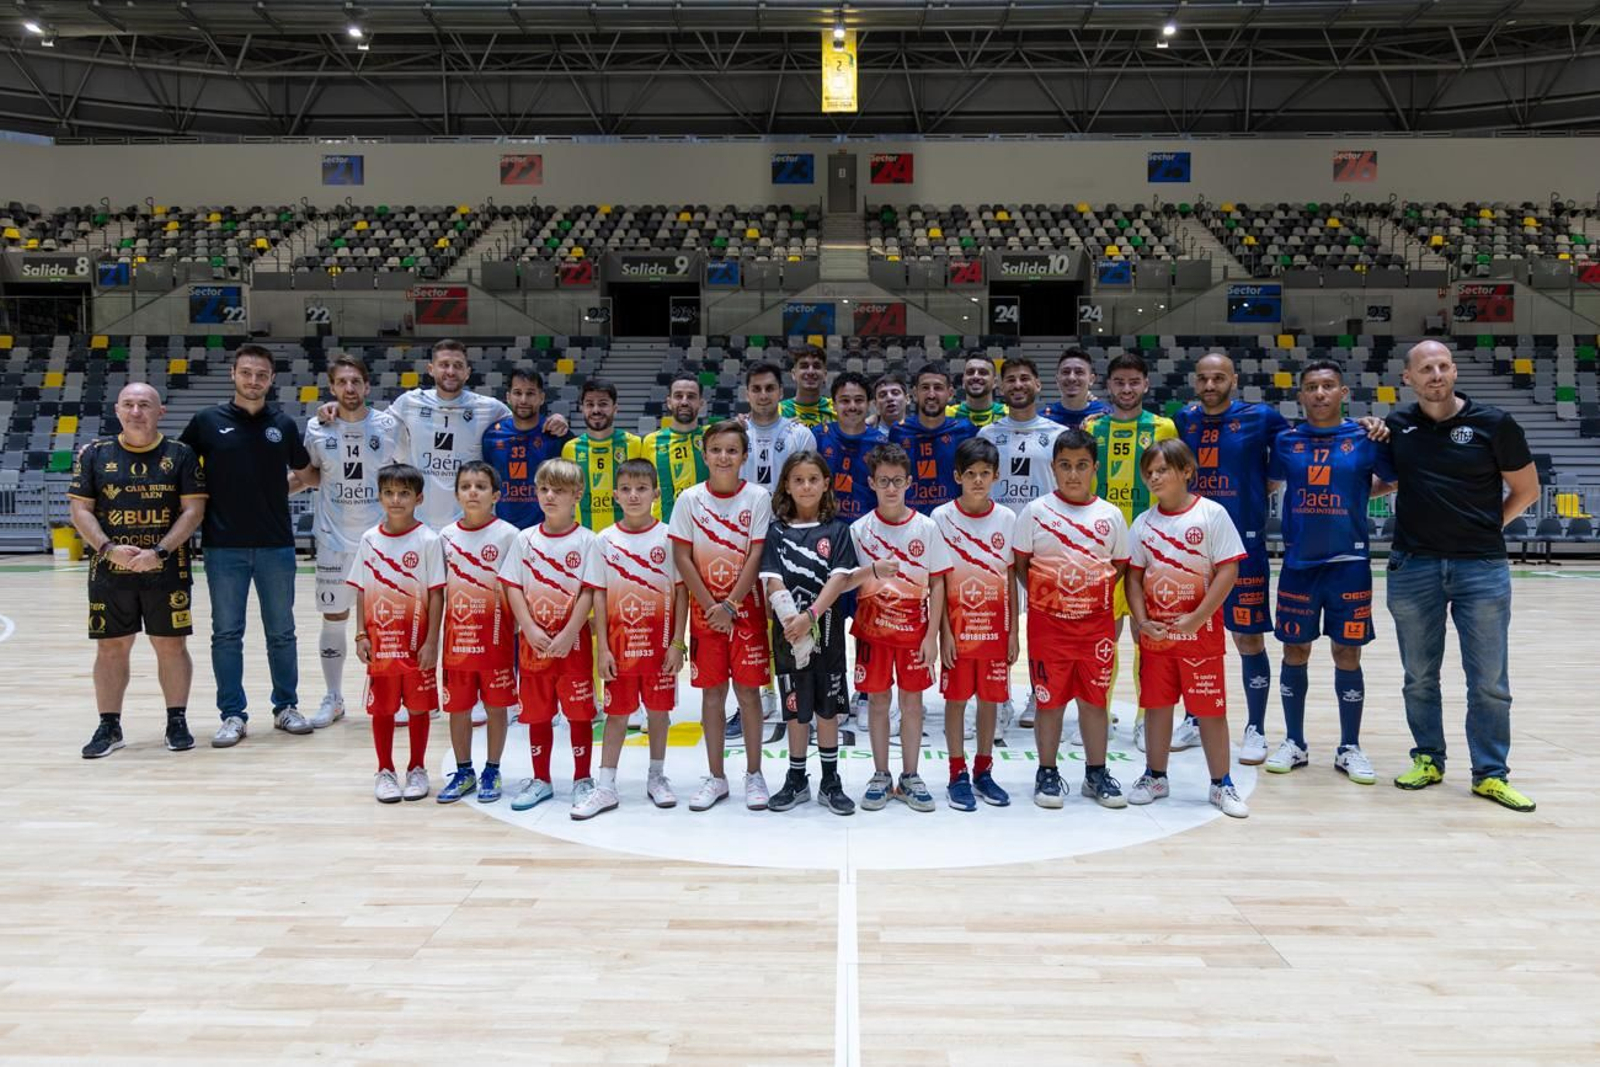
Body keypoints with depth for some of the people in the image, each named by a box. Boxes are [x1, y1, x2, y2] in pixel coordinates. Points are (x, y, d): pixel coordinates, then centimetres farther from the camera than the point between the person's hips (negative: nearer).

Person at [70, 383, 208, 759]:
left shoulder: (180, 454, 0)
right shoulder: (94, 453, 4)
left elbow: (193, 509, -5)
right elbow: (80, 510, 2)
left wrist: (159, 552, -15)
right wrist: (109, 548, -14)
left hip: (167, 570, -1)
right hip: (109, 571, 1)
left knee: (172, 646, 4)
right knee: (110, 648, 6)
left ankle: (177, 722, 16)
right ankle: (109, 727, 17)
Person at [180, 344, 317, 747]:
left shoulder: (284, 425, 6)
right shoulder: (207, 421, 2)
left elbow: (306, 474, 18)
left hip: (276, 544, 1)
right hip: (223, 546, -1)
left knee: (281, 632, 9)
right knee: (226, 634, 5)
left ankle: (286, 707, 21)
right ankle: (232, 715, 14)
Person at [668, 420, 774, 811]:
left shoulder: (757, 497, -4)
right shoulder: (690, 499, -1)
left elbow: (756, 557, -8)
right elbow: (682, 558, -3)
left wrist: (730, 606, -13)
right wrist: (710, 605, -10)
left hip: (746, 607, -1)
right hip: (705, 608, 1)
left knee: (748, 689, 2)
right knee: (712, 691, 7)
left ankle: (753, 774, 14)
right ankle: (715, 776, 17)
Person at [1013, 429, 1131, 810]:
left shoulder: (1110, 514, 3)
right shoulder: (1036, 511, -2)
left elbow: (1120, 565, 11)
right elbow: (1020, 563, 3)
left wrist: (1097, 593, -1)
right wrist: (1042, 594, -5)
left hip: (1097, 623, 2)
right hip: (1048, 622, -2)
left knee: (1095, 698, 9)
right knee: (1050, 699, 5)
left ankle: (1096, 773, 23)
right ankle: (1047, 773, 19)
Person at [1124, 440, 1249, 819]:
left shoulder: (1211, 514, -6)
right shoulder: (1143, 523, 5)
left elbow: (1228, 571, -10)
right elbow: (1134, 577, 6)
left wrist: (1195, 619, -15)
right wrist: (1142, 621, -8)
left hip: (1200, 631, -3)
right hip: (1156, 632, 3)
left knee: (1210, 707, 3)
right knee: (1157, 704, 10)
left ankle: (1221, 784, 16)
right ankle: (1155, 777, 24)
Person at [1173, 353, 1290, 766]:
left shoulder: (1261, 417, -3)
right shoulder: (1182, 421, 6)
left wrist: (1269, 485, 0)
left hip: (1244, 545, -3)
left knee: (1249, 638, 2)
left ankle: (1255, 729, 16)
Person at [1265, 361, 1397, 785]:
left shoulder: (1365, 439, 0)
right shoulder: (1286, 441, 4)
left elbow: (1395, 481, 10)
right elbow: (1269, 484, 16)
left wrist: (1361, 493, 4)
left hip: (1349, 562, -1)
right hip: (1298, 563, 1)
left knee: (1347, 655, 5)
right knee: (1295, 653, 7)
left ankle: (1349, 748, 18)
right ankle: (1294, 743, 21)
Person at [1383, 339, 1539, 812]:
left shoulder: (1493, 424, -3)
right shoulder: (1396, 426, 3)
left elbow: (1526, 489, 7)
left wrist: (1484, 527, 4)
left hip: (1482, 566, -2)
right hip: (1413, 565, 2)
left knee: (1490, 681, 3)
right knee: (1420, 676, 11)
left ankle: (1490, 774, 14)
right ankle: (1428, 759, 25)